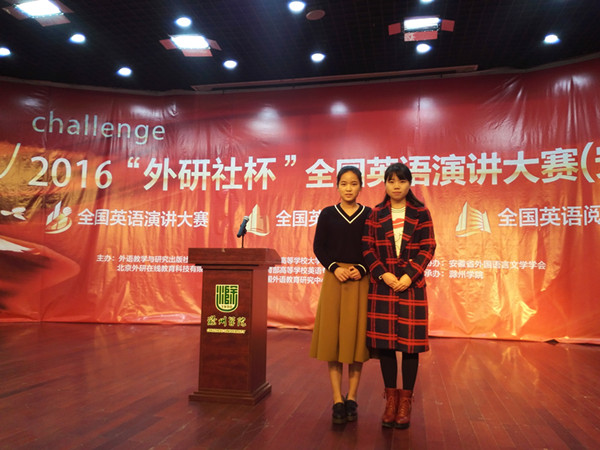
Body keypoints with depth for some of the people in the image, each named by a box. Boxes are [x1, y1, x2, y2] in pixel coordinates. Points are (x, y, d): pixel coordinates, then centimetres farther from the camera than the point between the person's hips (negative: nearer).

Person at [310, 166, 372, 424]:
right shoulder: (328, 214, 5)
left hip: (360, 280, 0)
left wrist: (361, 269, -12)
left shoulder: (369, 215, 4)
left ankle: (351, 399, 16)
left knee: (356, 338, 4)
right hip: (334, 278, 0)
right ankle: (337, 401, 9)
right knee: (333, 338, 0)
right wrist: (335, 268, -11)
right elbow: (318, 247, 2)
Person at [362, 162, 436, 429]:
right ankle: (390, 398, 18)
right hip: (382, 285, 1)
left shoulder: (420, 213, 4)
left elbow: (428, 248, -1)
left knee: (410, 341, 1)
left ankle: (406, 401, 14)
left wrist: (409, 276, -12)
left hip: (411, 284, -1)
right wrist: (383, 274, -11)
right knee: (384, 340, 4)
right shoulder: (375, 214, 7)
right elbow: (367, 248, 2)